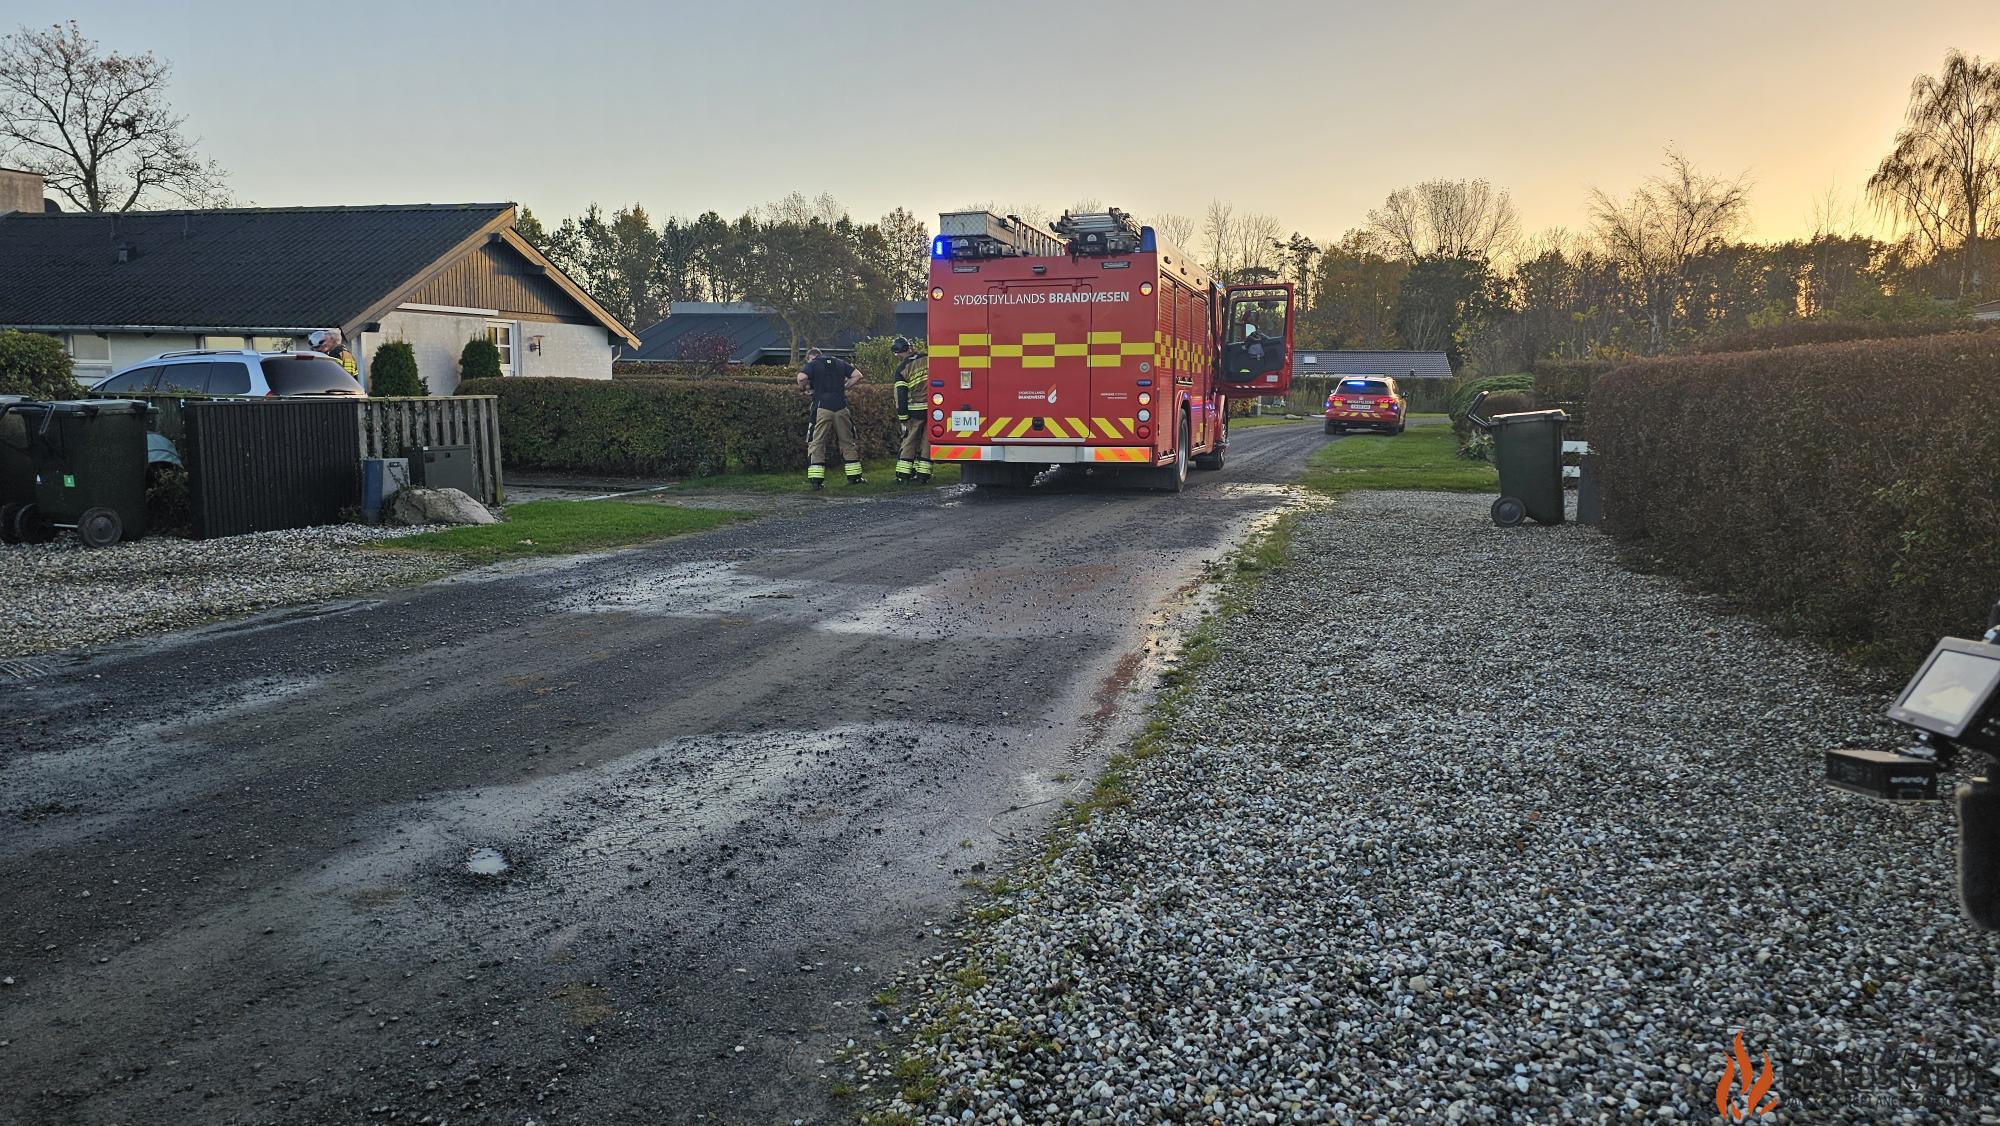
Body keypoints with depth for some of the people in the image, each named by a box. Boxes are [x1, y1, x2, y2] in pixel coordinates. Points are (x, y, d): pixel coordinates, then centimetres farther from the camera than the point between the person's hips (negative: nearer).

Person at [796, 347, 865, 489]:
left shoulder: (812, 364, 5)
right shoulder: (840, 363, 18)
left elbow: (801, 377, -14)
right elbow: (857, 376, 12)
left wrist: (804, 388, 5)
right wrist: (844, 387, 17)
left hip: (822, 409, -3)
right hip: (841, 408, 3)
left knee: (817, 444, 1)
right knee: (848, 442, 14)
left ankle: (816, 480, -6)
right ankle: (854, 477, 17)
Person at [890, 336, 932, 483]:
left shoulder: (902, 368, -6)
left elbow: (901, 394, -6)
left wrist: (902, 416, -2)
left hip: (915, 411, -2)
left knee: (909, 442, 7)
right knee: (927, 441, 7)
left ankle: (903, 474, 7)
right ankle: (923, 475, 7)